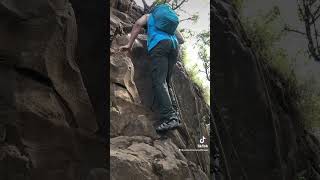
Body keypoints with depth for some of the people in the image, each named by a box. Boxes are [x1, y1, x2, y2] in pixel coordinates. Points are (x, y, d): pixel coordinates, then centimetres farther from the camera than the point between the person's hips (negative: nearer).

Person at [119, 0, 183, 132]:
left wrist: (129, 44, 6)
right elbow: (181, 40, 35)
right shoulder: (171, 22, 38)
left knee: (159, 82, -17)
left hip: (159, 43, -5)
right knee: (166, 82, 10)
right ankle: (173, 113, -8)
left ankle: (169, 117, -34)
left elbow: (138, 24, 7)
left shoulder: (149, 16, 27)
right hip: (174, 45, 5)